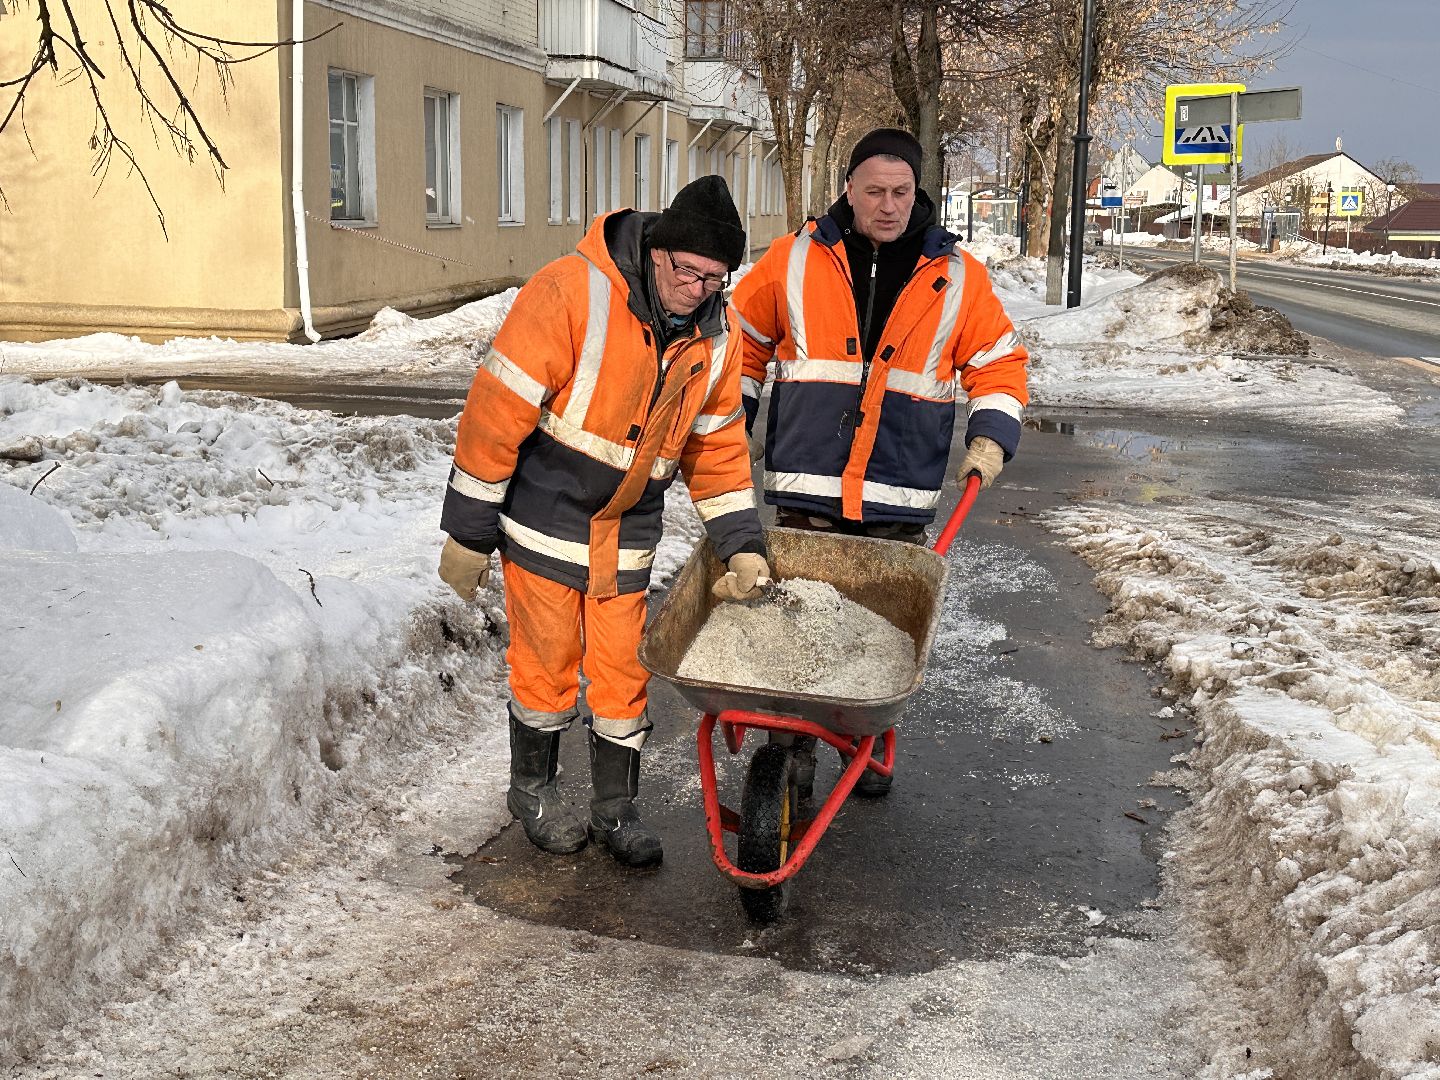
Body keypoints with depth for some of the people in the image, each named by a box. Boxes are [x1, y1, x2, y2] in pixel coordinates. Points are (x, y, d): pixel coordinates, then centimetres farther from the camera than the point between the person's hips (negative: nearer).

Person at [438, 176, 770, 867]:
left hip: (628, 531, 5)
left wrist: (742, 543, -1)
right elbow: (498, 408, -20)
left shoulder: (715, 335, -2)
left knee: (623, 669, 8)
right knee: (547, 661, 6)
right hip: (543, 516, -5)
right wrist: (468, 530, -16)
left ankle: (615, 808, 25)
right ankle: (533, 788, 29)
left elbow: (717, 448, 8)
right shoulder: (572, 293, -22)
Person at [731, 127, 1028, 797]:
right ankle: (794, 747, 18)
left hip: (900, 499, 1)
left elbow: (998, 362, 12)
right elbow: (743, 337, 15)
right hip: (806, 491, 0)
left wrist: (991, 437, -1)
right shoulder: (796, 260, 2)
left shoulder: (957, 276, 4)